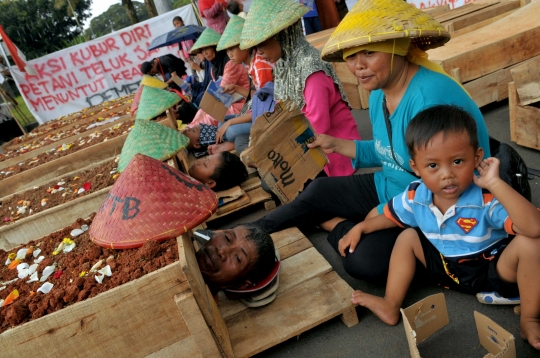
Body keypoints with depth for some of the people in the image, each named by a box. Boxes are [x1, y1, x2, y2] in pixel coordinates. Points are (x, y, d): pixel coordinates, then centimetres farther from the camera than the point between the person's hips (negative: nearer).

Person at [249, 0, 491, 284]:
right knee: (317, 191, 4)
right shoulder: (378, 94, 0)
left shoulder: (431, 99, -29)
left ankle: (337, 226, 3)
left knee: (365, 261, -28)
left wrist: (383, 213, -15)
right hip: (390, 189, 9)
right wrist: (338, 145, 7)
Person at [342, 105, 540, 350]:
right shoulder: (415, 196, -15)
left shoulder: (488, 198, -30)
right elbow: (392, 216, 7)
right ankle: (390, 307, 1)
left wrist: (495, 183, -48)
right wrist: (361, 227, -3)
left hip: (493, 270, -4)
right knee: (407, 237, -5)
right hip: (446, 268, 5)